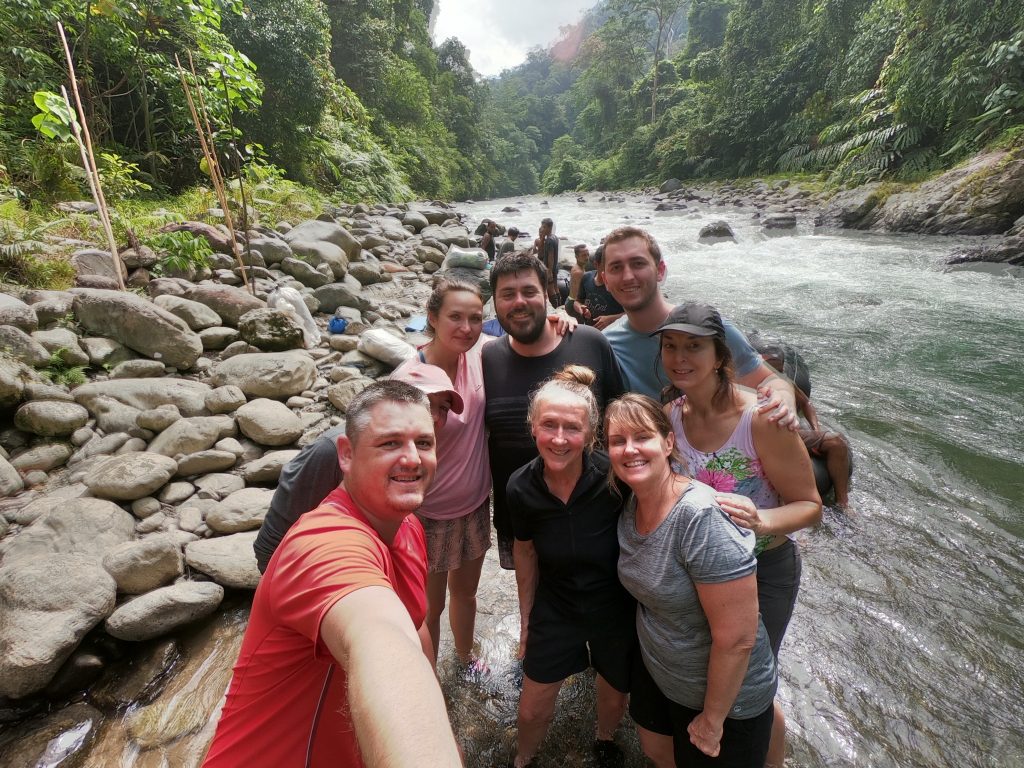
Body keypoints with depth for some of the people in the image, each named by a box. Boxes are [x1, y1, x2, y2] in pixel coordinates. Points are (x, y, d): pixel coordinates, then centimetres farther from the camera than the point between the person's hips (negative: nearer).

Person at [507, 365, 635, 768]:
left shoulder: (614, 476, -30)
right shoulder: (521, 487, -20)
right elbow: (525, 551, -3)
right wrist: (526, 617, 6)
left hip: (617, 610, -1)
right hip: (555, 610, 1)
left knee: (615, 696, 26)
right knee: (532, 708, 17)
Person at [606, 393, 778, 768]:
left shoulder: (703, 517, -34)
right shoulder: (631, 506, -10)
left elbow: (737, 638, -28)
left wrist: (712, 720, -16)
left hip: (724, 693, -6)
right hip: (655, 671, 6)